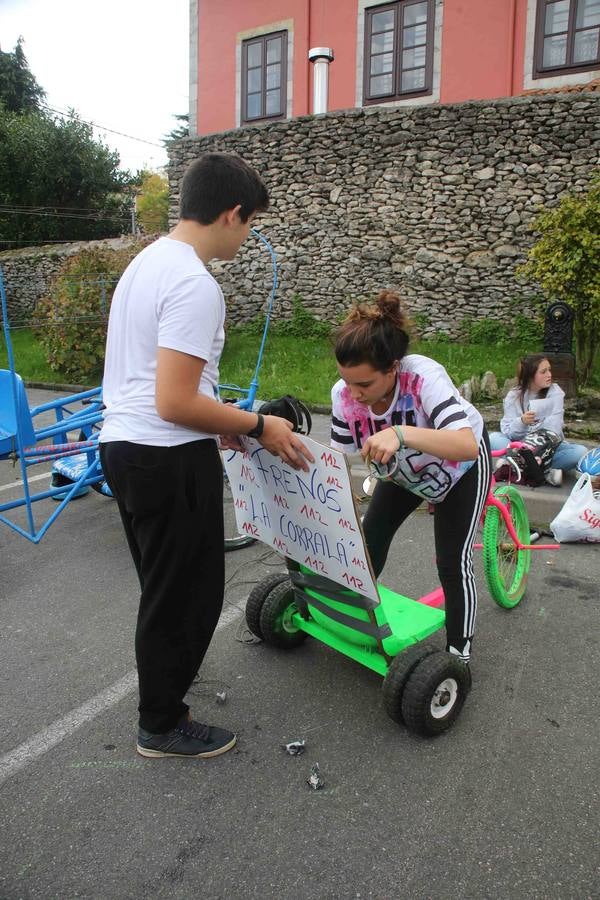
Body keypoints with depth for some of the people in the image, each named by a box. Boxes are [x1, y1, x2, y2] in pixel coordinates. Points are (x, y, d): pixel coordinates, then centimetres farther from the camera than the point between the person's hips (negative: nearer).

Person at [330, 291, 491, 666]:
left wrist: (401, 433, -67)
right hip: (405, 467, 5)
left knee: (453, 562, -9)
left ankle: (459, 652, 12)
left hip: (461, 465, -4)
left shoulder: (424, 376, -41)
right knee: (370, 541, 1)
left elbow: (467, 446, -53)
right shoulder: (344, 394, -27)